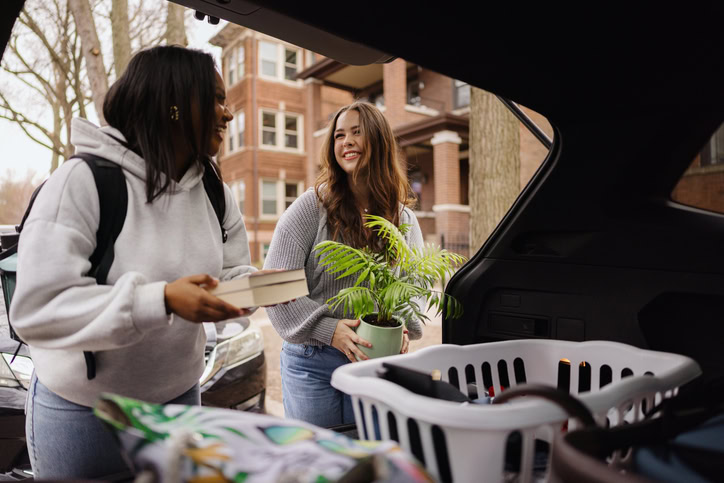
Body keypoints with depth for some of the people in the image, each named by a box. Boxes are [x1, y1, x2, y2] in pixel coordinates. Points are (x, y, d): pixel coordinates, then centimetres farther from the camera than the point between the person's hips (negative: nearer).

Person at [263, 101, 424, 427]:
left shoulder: (404, 219, 4)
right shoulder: (311, 206, -7)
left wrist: (404, 328, -9)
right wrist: (329, 329, -19)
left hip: (375, 363, 3)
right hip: (311, 363, -2)